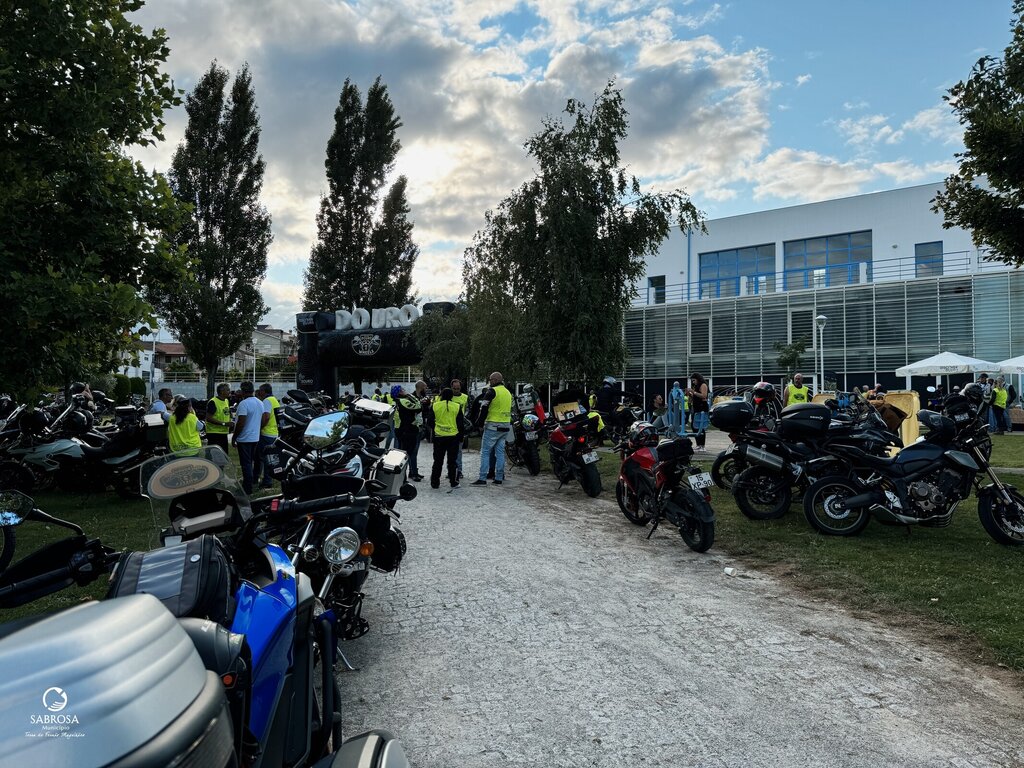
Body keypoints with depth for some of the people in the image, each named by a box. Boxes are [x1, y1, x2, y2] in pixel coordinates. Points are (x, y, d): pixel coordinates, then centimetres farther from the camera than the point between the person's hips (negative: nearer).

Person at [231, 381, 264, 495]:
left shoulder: (244, 404, -19)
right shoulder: (260, 403, 8)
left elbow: (241, 423, -22)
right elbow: (262, 421, 14)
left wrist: (234, 437, -12)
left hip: (244, 439, -8)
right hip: (256, 438, 8)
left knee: (246, 464, -2)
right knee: (251, 462, 18)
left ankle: (247, 489, 1)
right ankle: (250, 483, 26)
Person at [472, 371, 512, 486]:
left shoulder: (492, 391, -10)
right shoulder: (508, 393, 16)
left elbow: (484, 408, -13)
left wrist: (480, 422, -5)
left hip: (493, 426, -7)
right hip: (505, 427, 7)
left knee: (485, 452, -3)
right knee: (500, 453, 10)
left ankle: (482, 478, -6)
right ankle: (499, 478, 11)